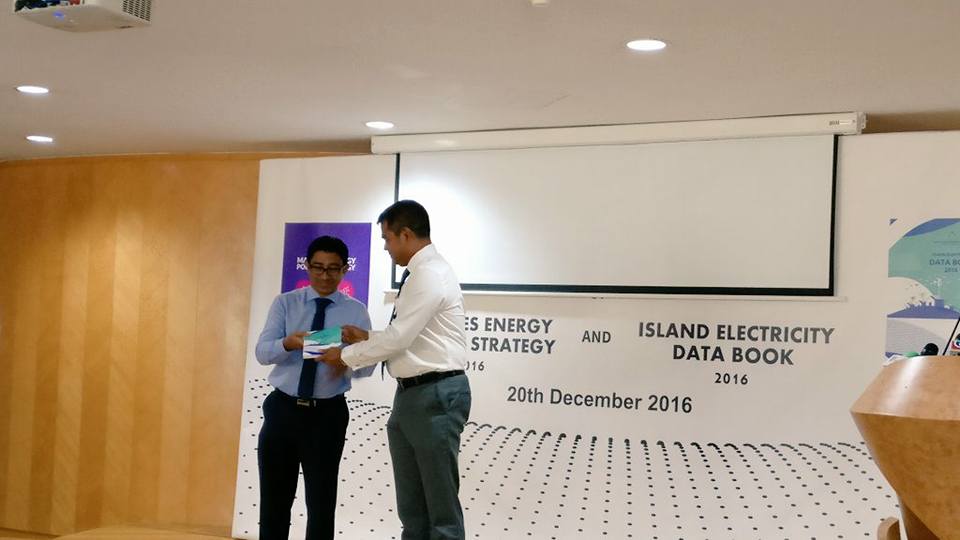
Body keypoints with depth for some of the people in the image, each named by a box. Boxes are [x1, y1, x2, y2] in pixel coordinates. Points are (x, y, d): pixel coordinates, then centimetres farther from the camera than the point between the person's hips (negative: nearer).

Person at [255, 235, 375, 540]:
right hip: (282, 409, 1)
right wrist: (288, 343, -30)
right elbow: (262, 352, -8)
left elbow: (366, 365, -8)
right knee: (274, 500, 10)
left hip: (328, 414, -1)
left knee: (322, 503, 8)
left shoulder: (356, 312, 0)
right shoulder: (284, 303, 3)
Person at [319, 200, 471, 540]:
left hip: (436, 395, -10)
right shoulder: (419, 274, 14)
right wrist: (367, 338, 13)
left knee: (441, 504, -2)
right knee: (411, 506, 15)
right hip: (411, 394, 10)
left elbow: (399, 338, -19)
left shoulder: (430, 274, -16)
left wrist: (346, 356, -7)